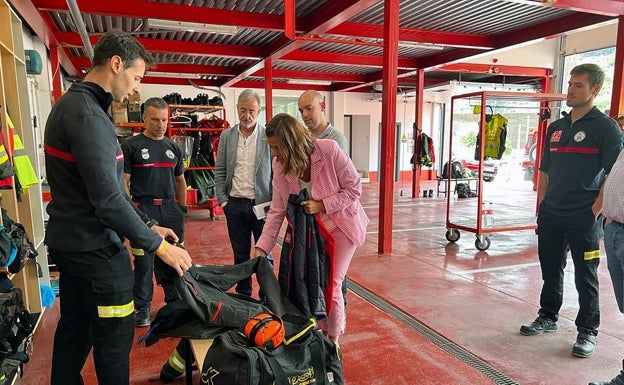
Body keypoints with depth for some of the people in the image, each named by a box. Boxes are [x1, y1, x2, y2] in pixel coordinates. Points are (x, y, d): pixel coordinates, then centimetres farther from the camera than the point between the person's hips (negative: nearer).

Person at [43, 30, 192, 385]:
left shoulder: (71, 104, 12)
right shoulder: (89, 115, -21)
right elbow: (108, 200, -27)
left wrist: (149, 225, 11)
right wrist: (158, 245, -18)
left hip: (70, 241, 10)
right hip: (95, 248, -10)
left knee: (74, 329, 21)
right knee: (114, 336, 4)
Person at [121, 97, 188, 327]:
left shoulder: (174, 148, 14)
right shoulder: (131, 146, 0)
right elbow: (123, 182, -4)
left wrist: (182, 209, 13)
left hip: (170, 209, 4)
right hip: (143, 210, -4)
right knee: (144, 261, 3)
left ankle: (175, 302, 25)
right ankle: (142, 307, 20)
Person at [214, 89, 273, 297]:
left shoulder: (269, 136, -3)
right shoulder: (227, 136, 6)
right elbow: (220, 171, 8)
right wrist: (222, 199, 0)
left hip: (262, 204, -2)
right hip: (235, 204, 3)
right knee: (240, 255, 13)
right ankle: (243, 295, 27)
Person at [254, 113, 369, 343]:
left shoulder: (329, 150, -27)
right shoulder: (279, 165, -13)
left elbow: (354, 188, -17)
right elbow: (277, 211, -10)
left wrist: (321, 205, -27)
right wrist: (261, 248, -16)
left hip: (341, 225, -4)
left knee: (331, 285, -4)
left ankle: (333, 339, 21)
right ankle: (321, 332, 33)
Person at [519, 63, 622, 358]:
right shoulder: (555, 127, 11)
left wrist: (595, 211, -15)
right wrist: (542, 206, 10)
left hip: (583, 219, -5)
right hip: (550, 217, 6)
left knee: (585, 277, 5)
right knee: (550, 270, 15)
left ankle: (588, 331, 19)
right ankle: (548, 317, 31)